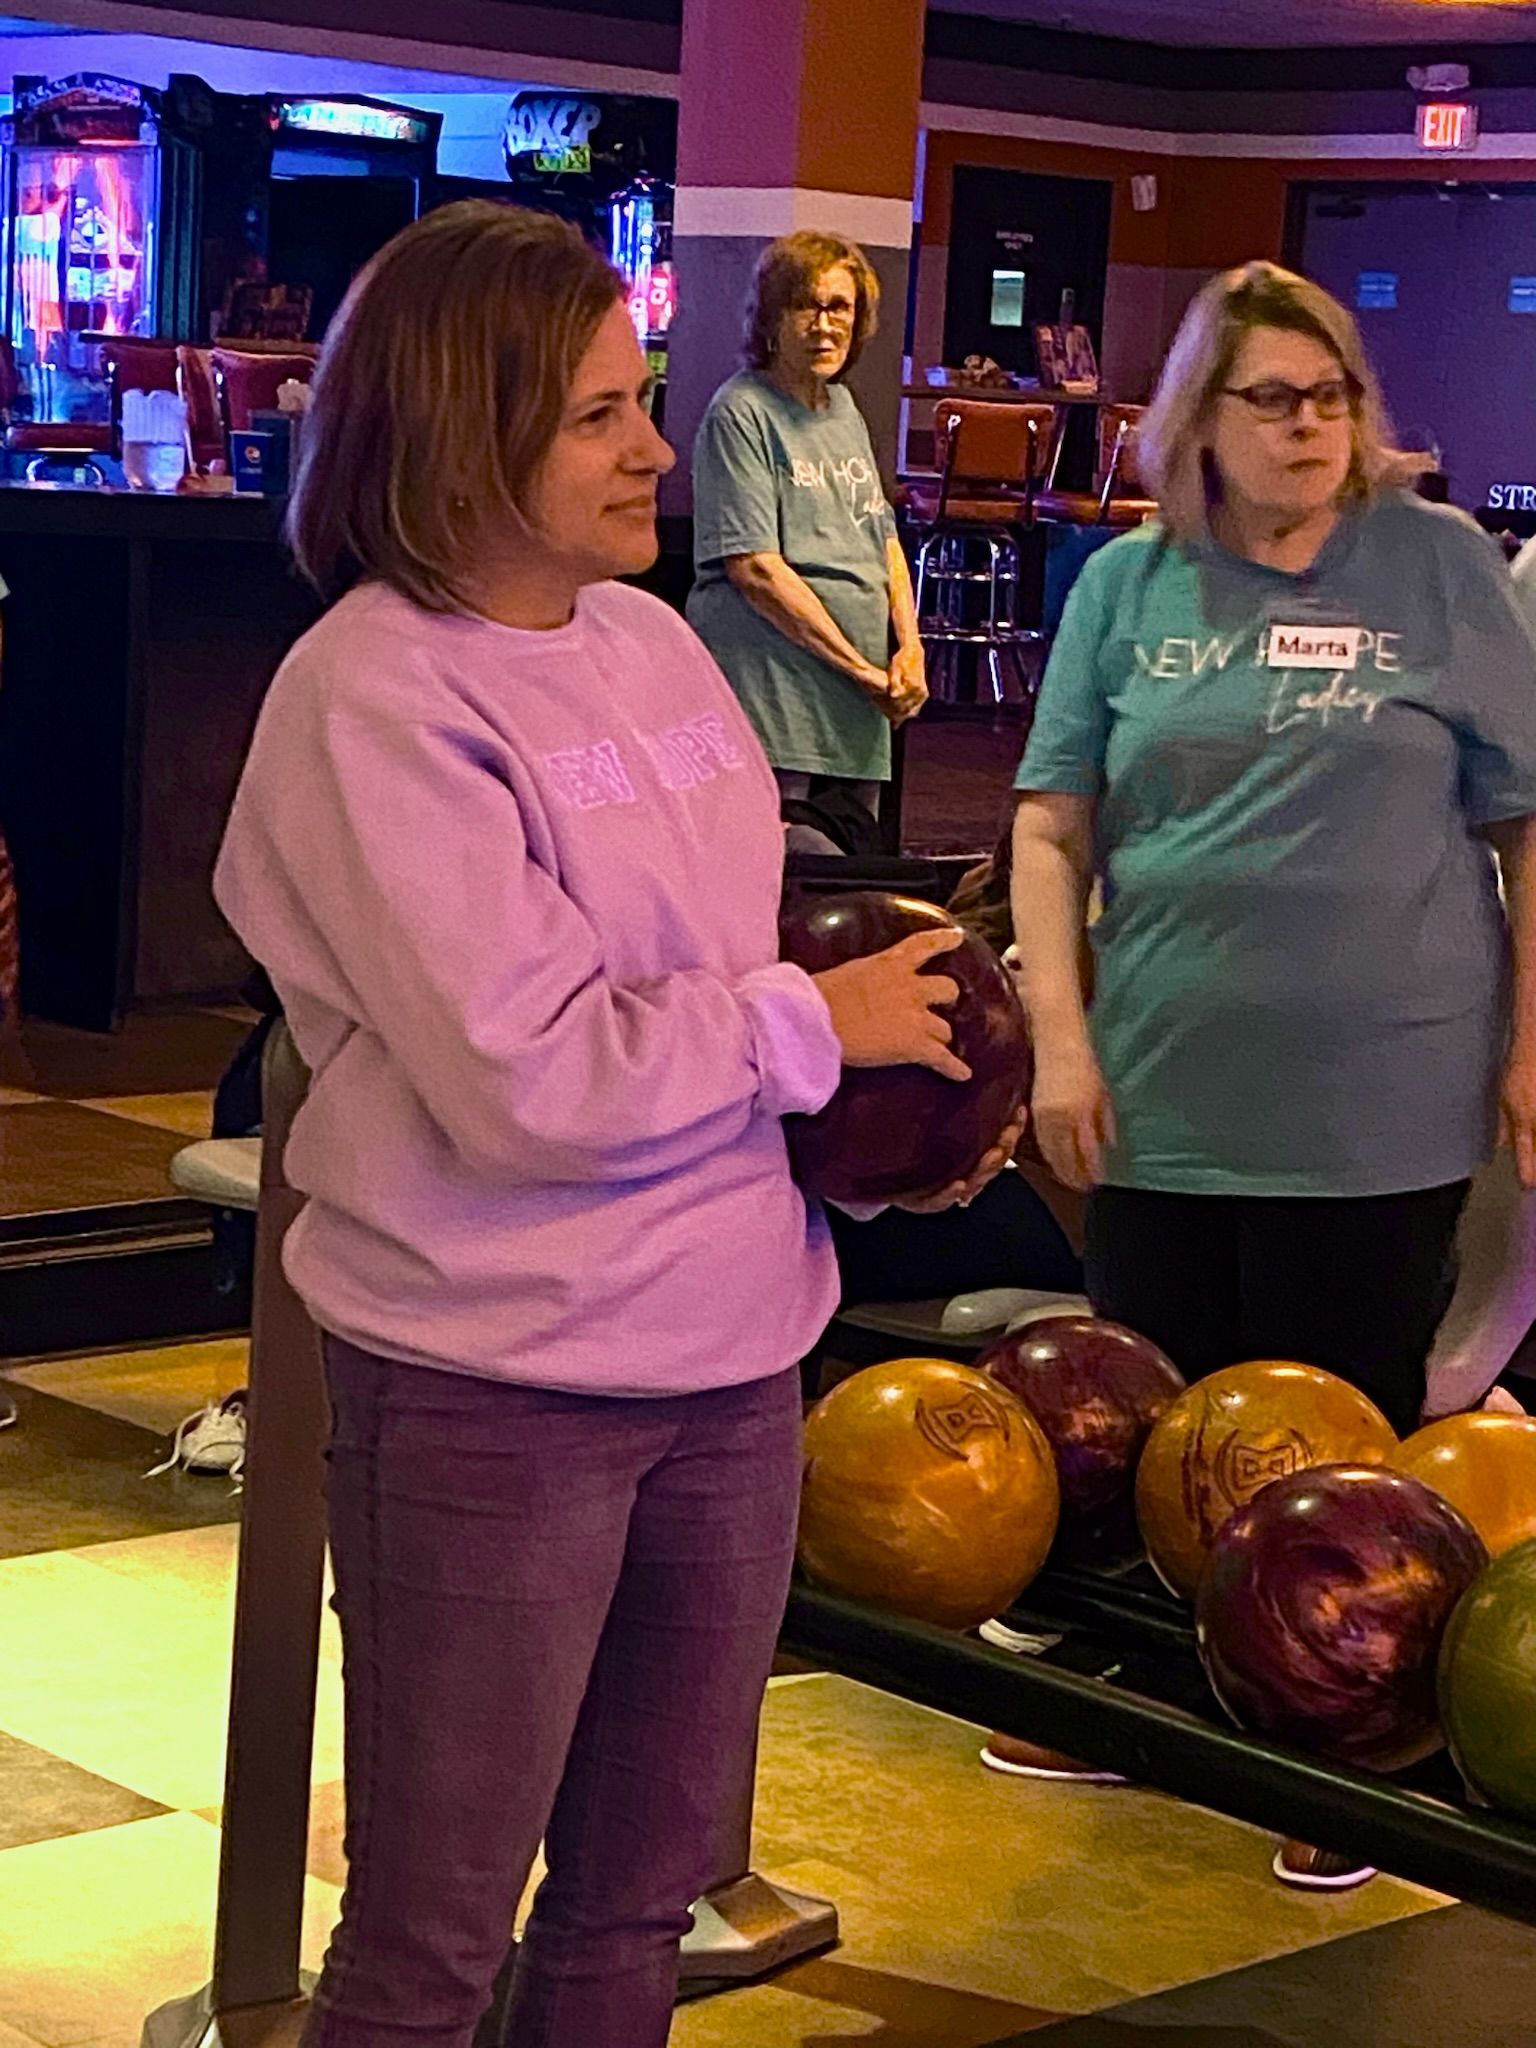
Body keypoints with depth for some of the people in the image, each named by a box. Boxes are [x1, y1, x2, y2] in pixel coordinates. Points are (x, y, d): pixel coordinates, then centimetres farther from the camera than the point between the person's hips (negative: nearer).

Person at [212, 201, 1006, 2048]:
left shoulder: (651, 639, 8)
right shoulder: (373, 699, -16)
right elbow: (526, 1075, -24)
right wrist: (814, 1027, -12)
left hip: (733, 1351, 8)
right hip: (492, 1389, -7)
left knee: (643, 1894, 20)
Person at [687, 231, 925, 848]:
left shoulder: (844, 411, 19)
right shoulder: (740, 413, -6)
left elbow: (883, 539, 23)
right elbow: (755, 567, -13)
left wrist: (908, 646, 4)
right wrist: (861, 669, -11)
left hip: (857, 706, 8)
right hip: (768, 698, -8)